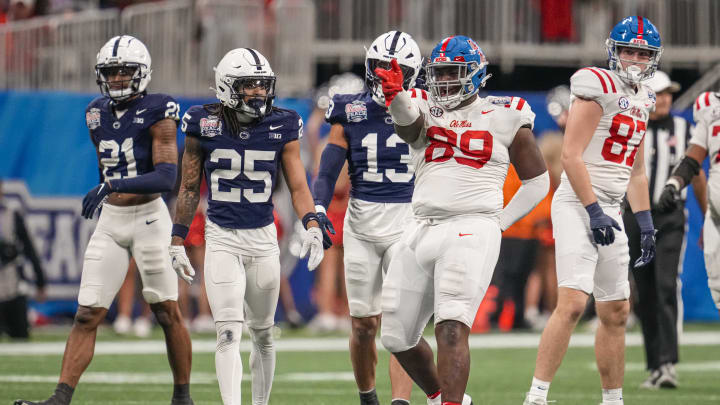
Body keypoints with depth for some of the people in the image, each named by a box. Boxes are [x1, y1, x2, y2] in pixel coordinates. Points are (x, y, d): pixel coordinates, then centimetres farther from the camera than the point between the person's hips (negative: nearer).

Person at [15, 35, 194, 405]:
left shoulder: (157, 112, -11)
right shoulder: (98, 114, 8)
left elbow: (167, 178, -21)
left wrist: (113, 185, -30)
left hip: (148, 217, -5)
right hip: (110, 222, 5)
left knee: (168, 313, 2)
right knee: (87, 315, -3)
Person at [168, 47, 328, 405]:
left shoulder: (282, 127, -1)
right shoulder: (205, 125, -4)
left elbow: (297, 185, 0)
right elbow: (189, 188, 5)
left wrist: (312, 225, -17)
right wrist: (177, 241, 5)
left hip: (263, 238, 2)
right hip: (221, 239, -2)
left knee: (262, 333, 14)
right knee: (229, 334, -14)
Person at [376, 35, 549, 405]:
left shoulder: (504, 118, 5)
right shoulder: (422, 109, 10)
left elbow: (537, 181, 13)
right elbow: (407, 118, -17)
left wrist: (499, 223, 4)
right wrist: (395, 97, -41)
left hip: (471, 229, -5)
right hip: (422, 230, 5)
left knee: (451, 329, -21)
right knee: (397, 336, 12)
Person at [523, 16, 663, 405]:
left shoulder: (642, 100, 16)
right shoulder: (599, 88, -11)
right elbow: (571, 156, -16)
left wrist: (645, 223, 19)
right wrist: (594, 211, -20)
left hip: (609, 211, 9)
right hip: (579, 204, -9)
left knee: (616, 312, 13)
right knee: (571, 303, -19)